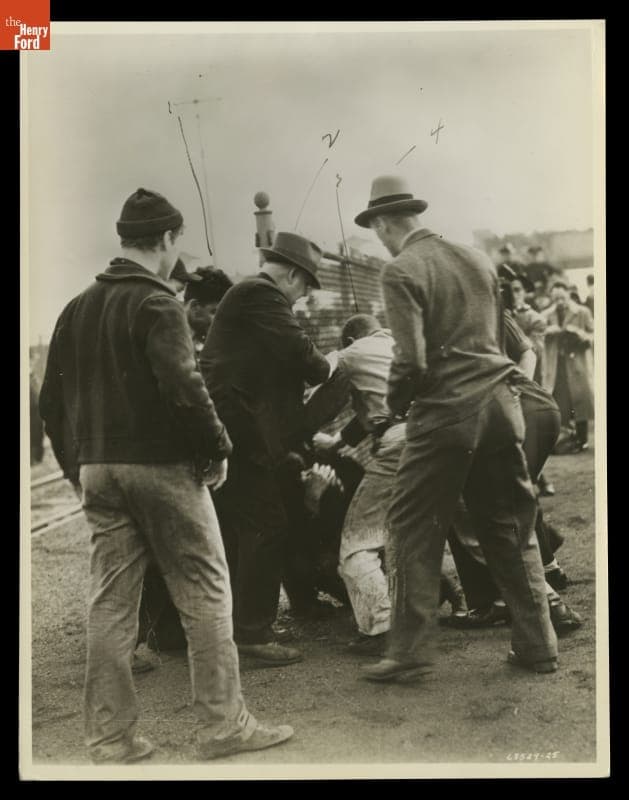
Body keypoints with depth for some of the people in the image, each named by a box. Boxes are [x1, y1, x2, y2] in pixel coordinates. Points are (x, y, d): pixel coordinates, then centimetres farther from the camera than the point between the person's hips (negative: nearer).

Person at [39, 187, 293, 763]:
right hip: (161, 466, -7)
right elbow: (184, 387, -22)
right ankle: (223, 725, 8)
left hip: (98, 470, 7)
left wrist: (78, 464, 19)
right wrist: (217, 449, -10)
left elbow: (52, 401, 14)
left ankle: (110, 739, 13)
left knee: (110, 602, 9)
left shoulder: (78, 308, 12)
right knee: (205, 593, 3)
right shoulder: (156, 303, -11)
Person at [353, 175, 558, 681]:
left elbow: (412, 360, -14)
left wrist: (394, 403, 3)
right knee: (512, 528, 14)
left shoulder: (401, 272, -8)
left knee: (415, 531, 5)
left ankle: (409, 653, 7)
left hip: (445, 412, -6)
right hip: (500, 404, 6)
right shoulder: (477, 259, 12)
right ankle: (538, 646, 20)